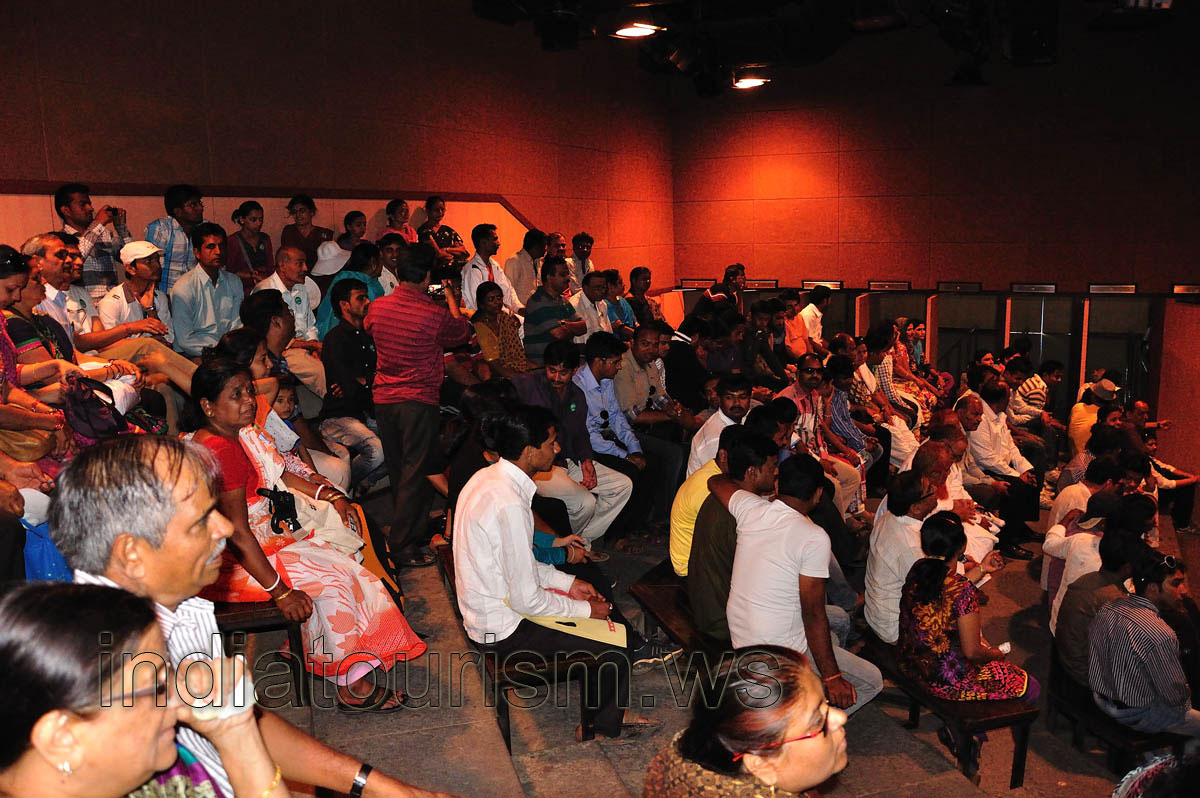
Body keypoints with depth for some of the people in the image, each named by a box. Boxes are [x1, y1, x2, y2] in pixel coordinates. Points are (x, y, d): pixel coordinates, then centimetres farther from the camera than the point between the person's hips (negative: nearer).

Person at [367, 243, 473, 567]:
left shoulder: (378, 307, 0)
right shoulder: (435, 314, -15)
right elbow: (463, 332, 5)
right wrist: (450, 298, 20)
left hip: (383, 398, 6)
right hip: (418, 400, -6)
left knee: (397, 469, 19)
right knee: (414, 473, 2)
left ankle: (404, 531, 35)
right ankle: (403, 546, 4)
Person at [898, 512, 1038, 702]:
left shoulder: (917, 568, -8)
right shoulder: (964, 590, -29)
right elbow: (971, 652, -21)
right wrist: (995, 654, 1)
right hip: (945, 680, -7)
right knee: (1031, 688, 11)